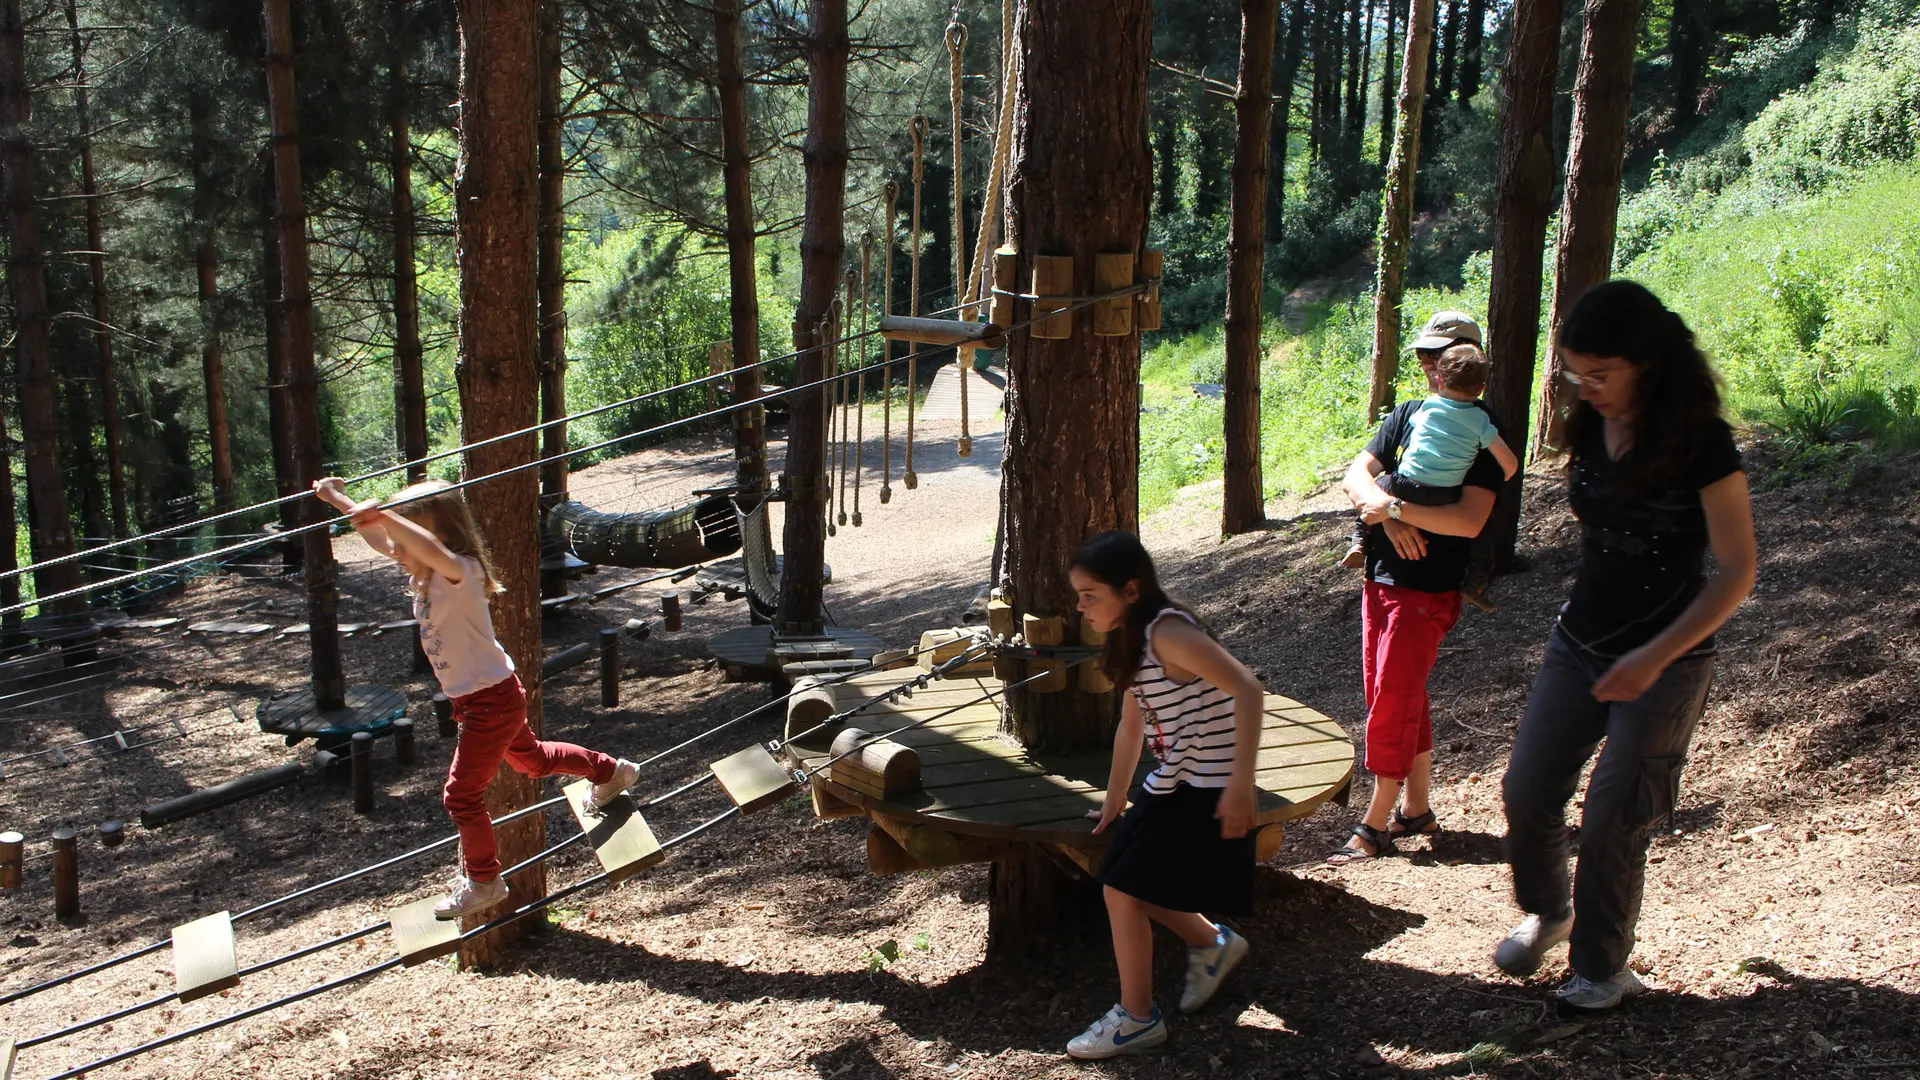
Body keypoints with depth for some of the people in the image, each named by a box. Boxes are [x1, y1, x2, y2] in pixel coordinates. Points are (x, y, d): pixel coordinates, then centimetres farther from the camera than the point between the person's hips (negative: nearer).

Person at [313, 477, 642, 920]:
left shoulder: (461, 572, -27)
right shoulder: (428, 573, -1)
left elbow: (434, 549, -51)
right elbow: (382, 541, 12)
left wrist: (381, 515, -59)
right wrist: (339, 501, 10)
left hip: (492, 698, -10)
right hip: (474, 697, 10)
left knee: (461, 794, 0)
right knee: (531, 759, 29)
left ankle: (484, 882, 18)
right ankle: (611, 771, 48)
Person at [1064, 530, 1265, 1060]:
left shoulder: (1167, 633, -22)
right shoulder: (1132, 641, 8)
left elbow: (1248, 689, -30)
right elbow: (1131, 725, 19)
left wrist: (1241, 782, -33)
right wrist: (1115, 799, 26)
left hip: (1206, 791, -9)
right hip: (1171, 783, 9)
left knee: (1123, 888, -6)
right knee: (1126, 880, 15)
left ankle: (1137, 1019, 9)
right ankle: (1211, 943, 35)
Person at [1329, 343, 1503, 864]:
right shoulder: (1408, 415, 10)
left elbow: (1470, 520, -20)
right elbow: (1355, 475, 3)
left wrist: (1396, 508, -21)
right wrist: (1387, 512, -16)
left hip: (1428, 591, -7)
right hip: (1379, 579, 7)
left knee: (1392, 702, -4)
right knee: (1404, 698, 14)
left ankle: (1375, 824, 6)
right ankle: (1416, 809, 27)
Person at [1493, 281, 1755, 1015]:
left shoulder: (1701, 444, -18)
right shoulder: (1591, 431, 1)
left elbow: (1737, 572, -16)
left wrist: (1654, 656, -25)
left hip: (1667, 660, -5)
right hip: (1579, 644, 6)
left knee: (1613, 822, 0)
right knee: (1527, 792, 4)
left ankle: (1602, 968, 22)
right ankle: (1547, 911, 33)